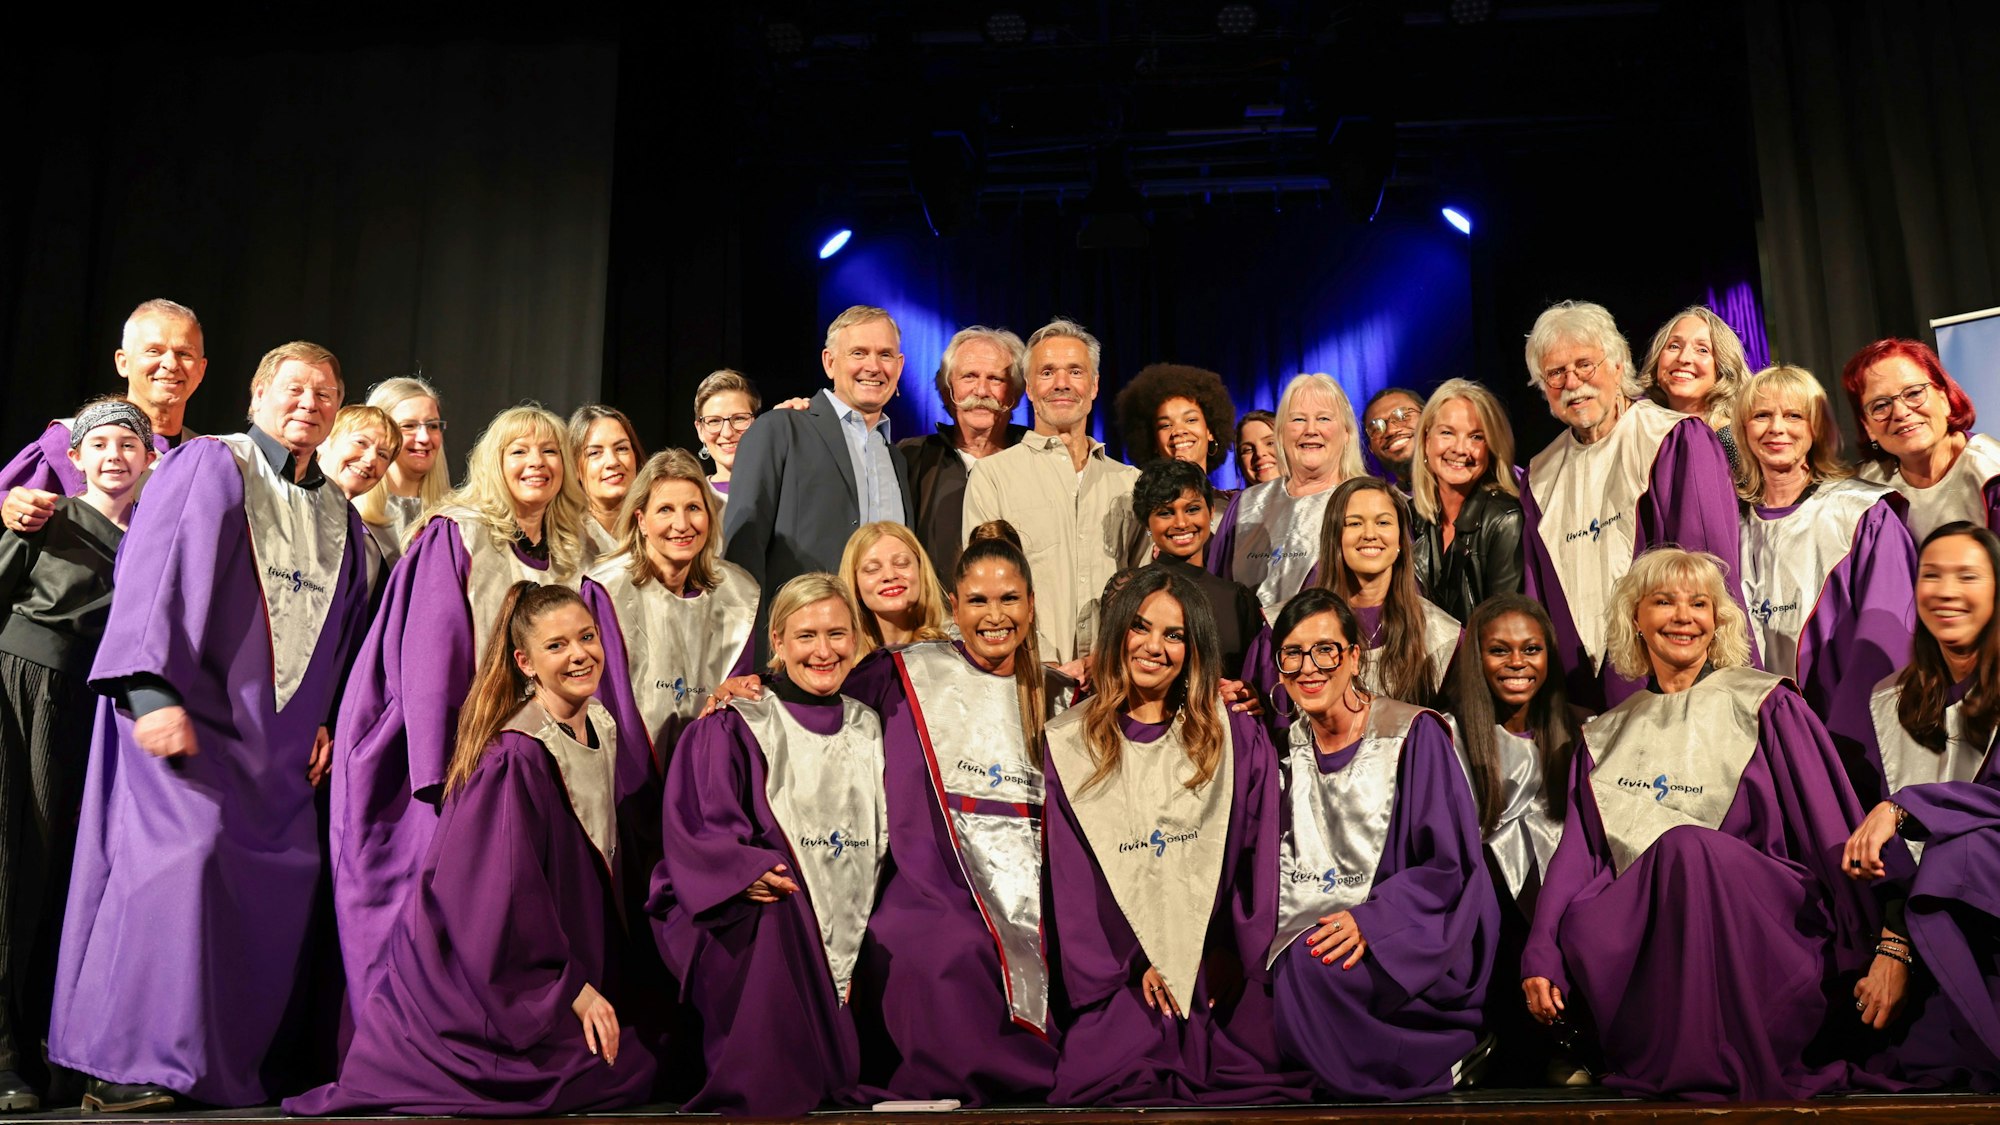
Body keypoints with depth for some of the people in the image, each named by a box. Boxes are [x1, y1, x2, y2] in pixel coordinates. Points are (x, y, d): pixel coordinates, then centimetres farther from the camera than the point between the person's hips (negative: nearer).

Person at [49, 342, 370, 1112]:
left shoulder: (340, 515, 17)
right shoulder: (209, 466, -1)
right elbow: (153, 575, -10)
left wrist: (328, 718, 9)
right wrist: (153, 693, -20)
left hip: (281, 736, 6)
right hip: (184, 715, -5)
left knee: (278, 882, -1)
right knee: (180, 853, -17)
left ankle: (229, 1065, 9)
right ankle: (126, 1061, -5)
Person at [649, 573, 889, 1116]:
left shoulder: (868, 730, 14)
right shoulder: (735, 728, 0)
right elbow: (692, 830, -7)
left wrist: (860, 936, 2)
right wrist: (743, 871, -27)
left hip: (844, 934, 3)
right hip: (742, 930, -2)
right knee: (778, 900, -33)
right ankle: (757, 1089, -23)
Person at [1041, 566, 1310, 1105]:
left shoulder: (1237, 736, 9)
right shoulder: (1068, 743, 5)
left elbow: (1260, 857, 8)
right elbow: (1071, 877, 2)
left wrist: (1236, 953, -1)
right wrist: (1132, 964, -6)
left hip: (1222, 966, 1)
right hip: (1125, 975, -1)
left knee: (1273, 1082, -19)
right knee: (1103, 1081, -23)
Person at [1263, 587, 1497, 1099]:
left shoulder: (1414, 734, -6)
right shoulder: (1288, 746, 10)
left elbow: (1450, 864, -10)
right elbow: (1283, 866, 9)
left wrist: (1371, 921, -24)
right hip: (1307, 923, 5)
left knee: (1310, 966, -33)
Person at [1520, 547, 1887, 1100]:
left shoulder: (1763, 705, 8)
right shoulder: (1607, 736, 17)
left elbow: (1831, 830, 3)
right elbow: (1579, 849, 7)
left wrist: (1875, 950, -5)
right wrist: (1540, 956, -8)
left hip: (1765, 925, -1)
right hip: (1640, 930, 2)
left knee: (1686, 843, -33)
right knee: (1578, 930, -32)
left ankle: (1718, 1069, -22)